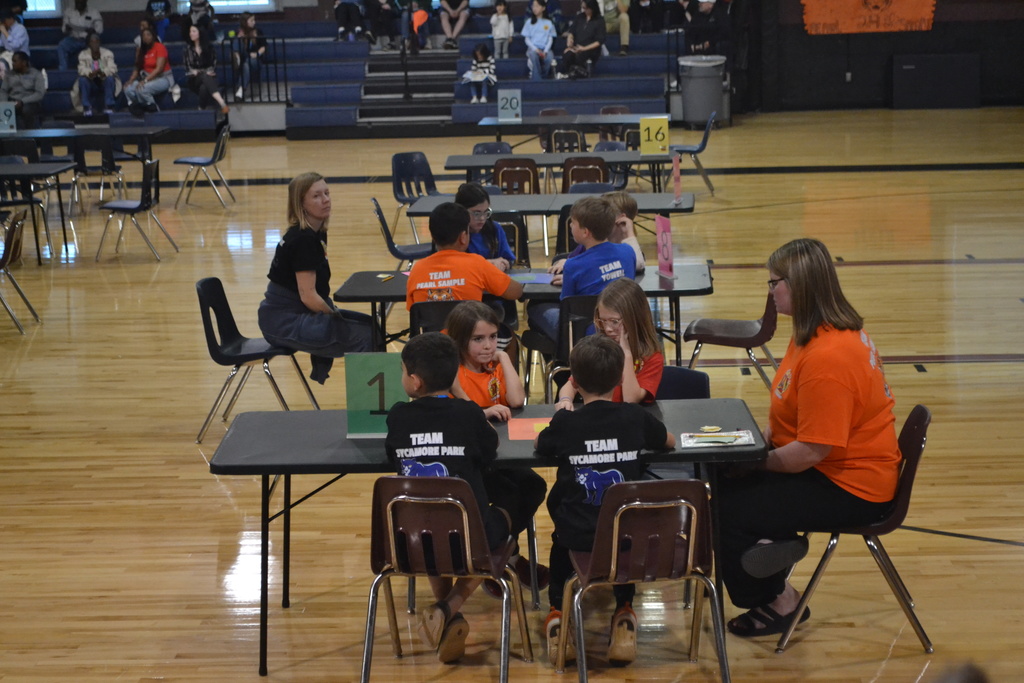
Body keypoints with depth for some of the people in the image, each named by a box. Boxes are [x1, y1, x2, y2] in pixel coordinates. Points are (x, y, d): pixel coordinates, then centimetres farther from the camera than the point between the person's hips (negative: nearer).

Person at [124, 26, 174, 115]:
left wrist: (145, 80, -27)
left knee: (142, 89, -33)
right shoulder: (141, 50, 10)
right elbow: (137, 68, 8)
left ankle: (154, 110, -13)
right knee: (128, 89, -21)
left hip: (163, 78, -6)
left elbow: (159, 68, -18)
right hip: (147, 78, 6)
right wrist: (131, 80, -12)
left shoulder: (159, 47, -9)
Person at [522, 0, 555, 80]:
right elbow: (526, 39, 6)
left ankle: (543, 77, -19)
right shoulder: (529, 22, 10)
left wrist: (545, 51, -10)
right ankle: (536, 80, -39)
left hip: (545, 49, 0)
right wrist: (535, 49, -11)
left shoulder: (548, 23, 11)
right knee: (534, 56, -38)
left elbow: (550, 39, 8)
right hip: (533, 48, 0)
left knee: (549, 58, -36)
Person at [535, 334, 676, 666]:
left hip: (579, 536, -1)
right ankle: (624, 616, 32)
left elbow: (539, 446, 13)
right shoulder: (635, 418, -6)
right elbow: (670, 441, 16)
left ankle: (558, 614, 31)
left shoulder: (565, 423, -10)